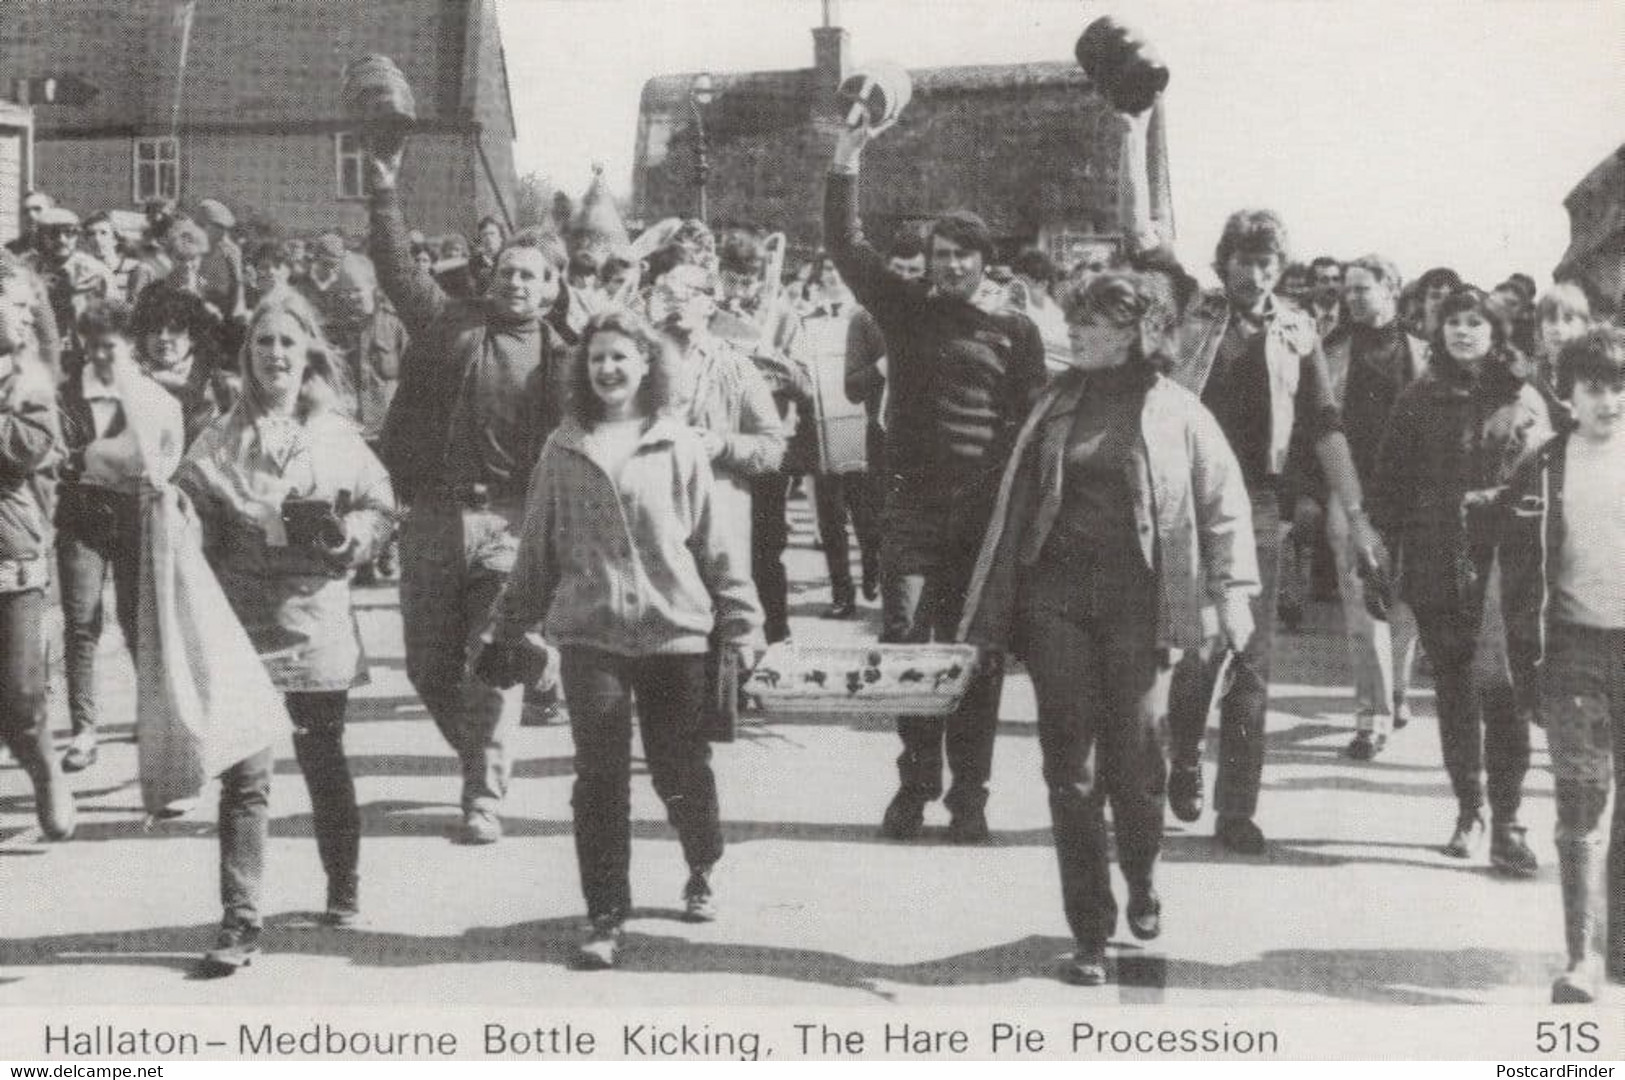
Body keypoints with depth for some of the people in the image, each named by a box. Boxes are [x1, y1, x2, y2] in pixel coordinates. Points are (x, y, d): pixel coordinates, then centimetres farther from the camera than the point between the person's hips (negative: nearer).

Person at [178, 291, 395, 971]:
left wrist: (350, 535, -9)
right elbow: (193, 525, 4)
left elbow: (379, 506, 10)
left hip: (317, 625, 1)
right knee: (244, 775, -7)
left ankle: (343, 891, 33)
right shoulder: (220, 441, 4)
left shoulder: (337, 435, 6)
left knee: (324, 762, 14)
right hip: (243, 627, -1)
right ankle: (240, 921, -4)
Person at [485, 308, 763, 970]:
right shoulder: (564, 449, 6)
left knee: (683, 775, 7)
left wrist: (741, 624, 1)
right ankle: (606, 917, 8)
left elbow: (716, 541, 4)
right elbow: (537, 547, 11)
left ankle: (702, 872, 36)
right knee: (599, 780, -1)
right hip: (590, 635, 1)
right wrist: (510, 632, 12)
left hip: (675, 631, -1)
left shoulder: (679, 446, 2)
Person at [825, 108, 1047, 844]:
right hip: (913, 502, 1)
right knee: (903, 640, -3)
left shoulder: (1015, 331, 5)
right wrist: (845, 167, -4)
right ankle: (915, 782, 7)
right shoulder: (905, 309, 10)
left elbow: (1034, 423, 3)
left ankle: (968, 795, 8)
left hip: (986, 510, -1)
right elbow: (845, 247, 5)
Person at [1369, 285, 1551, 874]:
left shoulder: (1523, 401, 4)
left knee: (1503, 692, -10)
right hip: (1435, 569, 2)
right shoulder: (1419, 400, 7)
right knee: (1453, 692, 10)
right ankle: (1468, 811, 22)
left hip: (1502, 567, -2)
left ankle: (1506, 826, -7)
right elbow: (1388, 485, 6)